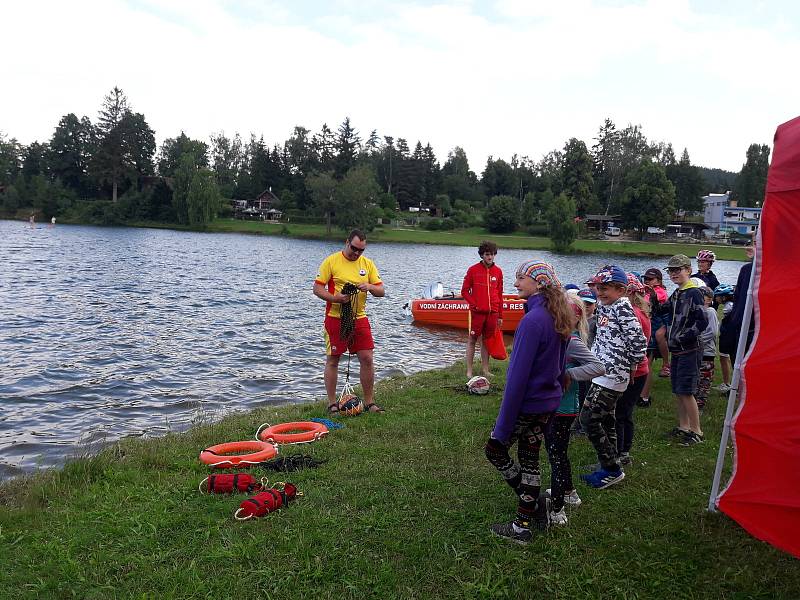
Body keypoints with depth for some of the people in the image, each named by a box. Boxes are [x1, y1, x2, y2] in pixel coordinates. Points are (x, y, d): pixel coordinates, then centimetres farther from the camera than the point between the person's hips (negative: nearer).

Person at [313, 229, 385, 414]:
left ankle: (369, 402, 14)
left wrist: (370, 287, -15)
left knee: (367, 359, 1)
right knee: (333, 359, 4)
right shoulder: (331, 261, -5)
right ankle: (332, 403, 15)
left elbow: (381, 291, 7)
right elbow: (317, 288, -6)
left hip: (359, 318, 4)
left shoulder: (368, 263, 7)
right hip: (336, 318, -3)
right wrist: (335, 298, -21)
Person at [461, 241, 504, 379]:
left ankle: (485, 370, 21)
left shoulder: (498, 271, 8)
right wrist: (474, 305, -11)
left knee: (487, 340, 11)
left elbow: (500, 294, 12)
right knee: (472, 340, 1)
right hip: (477, 312, -3)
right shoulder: (473, 270, -2)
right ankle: (469, 371, 7)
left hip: (492, 312, 3)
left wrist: (500, 315, 11)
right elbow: (465, 291, 0)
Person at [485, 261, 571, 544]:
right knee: (529, 459, 17)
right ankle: (524, 523, 27)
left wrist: (503, 423, -19)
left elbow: (518, 375, -24)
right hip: (549, 402, 8)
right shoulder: (559, 318, 4)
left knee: (495, 449, 12)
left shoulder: (532, 320, -24)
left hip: (527, 404, -8)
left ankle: (535, 505, 16)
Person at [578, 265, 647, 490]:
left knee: (588, 417, -9)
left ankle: (612, 469, 2)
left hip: (612, 374, -9)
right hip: (603, 371, 9)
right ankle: (610, 468, 26)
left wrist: (631, 364, -6)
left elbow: (639, 340, -18)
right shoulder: (603, 306, 10)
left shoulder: (623, 308, -17)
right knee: (605, 419, 15)